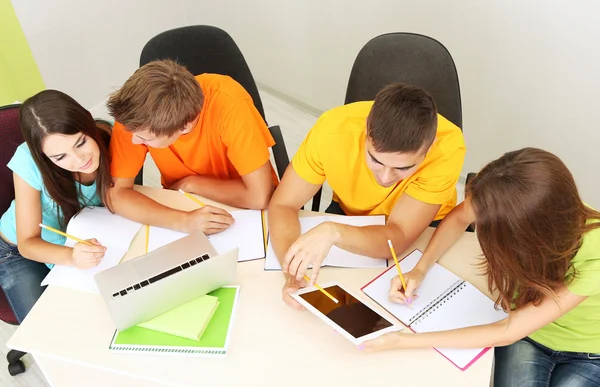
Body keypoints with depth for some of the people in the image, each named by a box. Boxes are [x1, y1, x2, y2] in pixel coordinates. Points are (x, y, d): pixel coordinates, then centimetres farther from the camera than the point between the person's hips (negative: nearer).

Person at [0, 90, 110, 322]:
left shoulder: (108, 137, -28)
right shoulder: (29, 161, -32)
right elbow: (28, 243, -26)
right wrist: (70, 256, -46)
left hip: (83, 242, 2)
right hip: (22, 253, -2)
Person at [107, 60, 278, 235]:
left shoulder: (229, 105, -32)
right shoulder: (138, 116, -23)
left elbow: (259, 196, -30)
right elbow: (116, 194, -19)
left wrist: (190, 184, -19)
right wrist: (183, 220, -33)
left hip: (243, 209, -2)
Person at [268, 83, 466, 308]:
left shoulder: (447, 148, -32)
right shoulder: (333, 130, -31)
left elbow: (398, 238, -31)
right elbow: (283, 205, -22)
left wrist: (333, 232, -48)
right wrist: (293, 273, -37)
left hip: (421, 231, 0)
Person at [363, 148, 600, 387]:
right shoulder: (515, 208, -28)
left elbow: (506, 333, -32)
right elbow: (459, 217, -6)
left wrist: (404, 341, -31)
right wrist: (420, 269, -20)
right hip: (525, 333, 2)